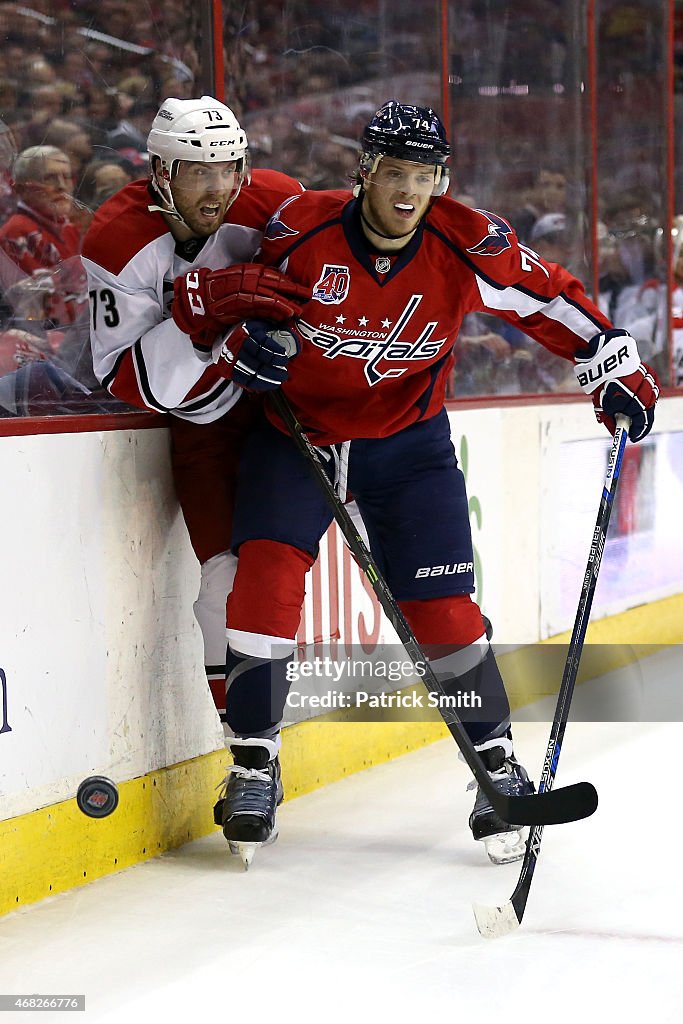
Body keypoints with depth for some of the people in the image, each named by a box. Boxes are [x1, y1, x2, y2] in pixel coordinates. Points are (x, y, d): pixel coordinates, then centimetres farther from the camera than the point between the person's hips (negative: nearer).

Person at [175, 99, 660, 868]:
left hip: (407, 440, 0)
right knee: (267, 572, -17)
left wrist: (613, 363, -7)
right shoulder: (300, 230, -16)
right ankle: (253, 766, -4)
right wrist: (240, 345, -18)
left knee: (442, 608, -5)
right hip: (295, 428, 0)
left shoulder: (467, 245, -16)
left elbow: (546, 295, -2)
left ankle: (497, 764, 13)